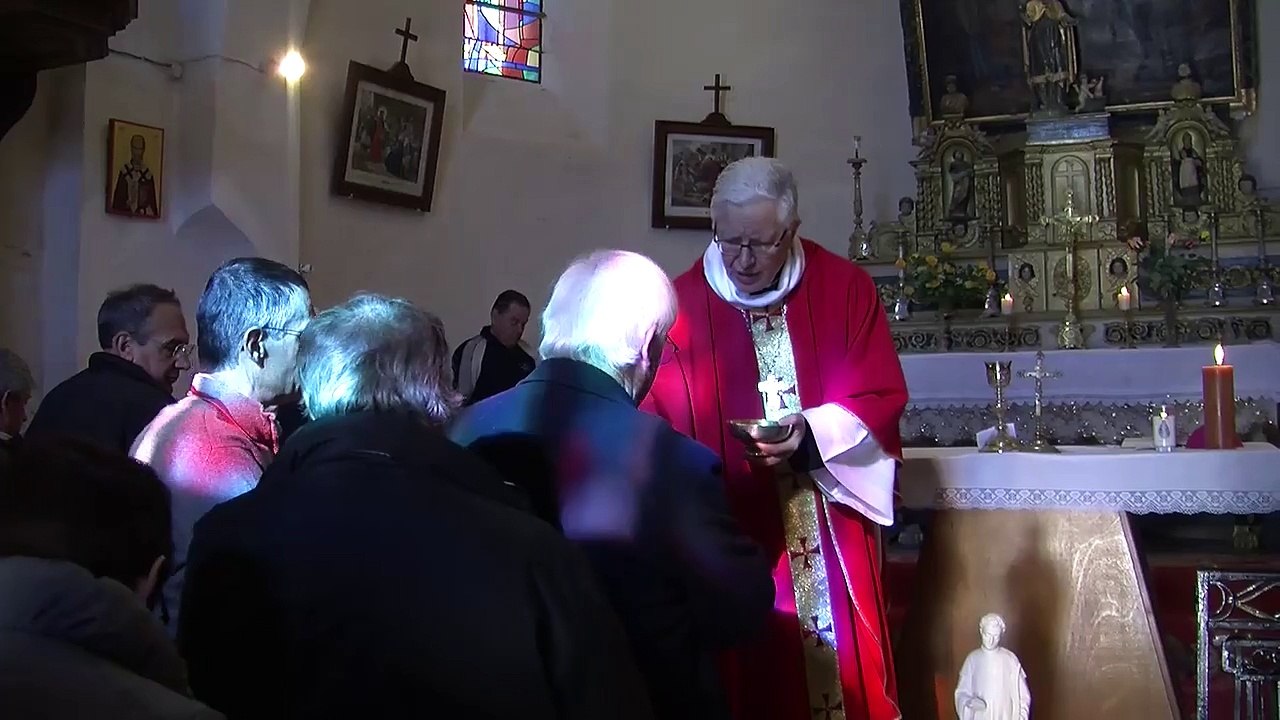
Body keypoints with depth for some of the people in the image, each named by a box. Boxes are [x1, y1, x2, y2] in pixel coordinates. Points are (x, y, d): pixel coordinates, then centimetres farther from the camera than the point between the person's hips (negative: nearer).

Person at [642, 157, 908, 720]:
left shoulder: (844, 287, 0)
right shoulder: (683, 303, -2)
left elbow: (881, 396, -1)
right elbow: (659, 423, -2)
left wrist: (813, 435, -17)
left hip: (833, 530, 1)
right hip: (733, 532, -1)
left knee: (846, 667, 8)